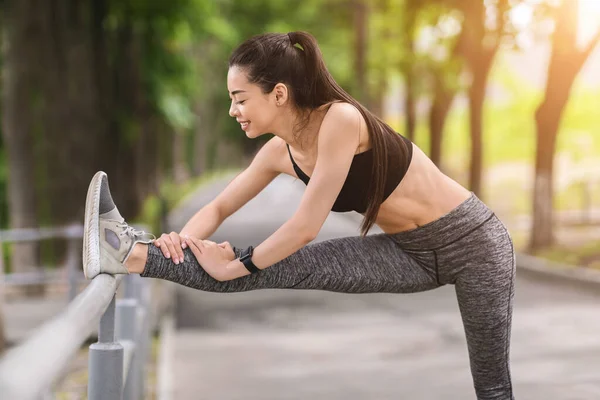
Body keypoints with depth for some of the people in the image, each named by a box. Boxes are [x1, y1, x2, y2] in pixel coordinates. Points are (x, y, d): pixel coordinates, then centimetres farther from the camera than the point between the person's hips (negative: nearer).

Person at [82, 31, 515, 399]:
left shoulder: (340, 120, -27)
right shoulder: (279, 152, -2)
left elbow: (307, 226, -28)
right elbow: (220, 208, 7)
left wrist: (236, 267, -19)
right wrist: (183, 240, -14)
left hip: (470, 238, -5)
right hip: (412, 252, 5)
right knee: (294, 268, -13)